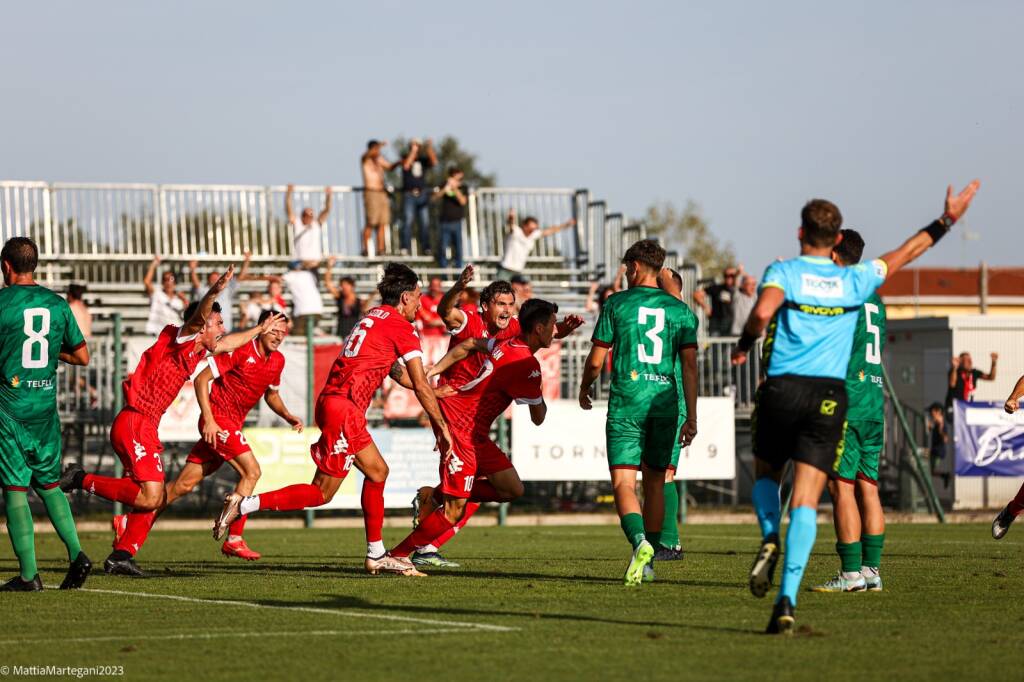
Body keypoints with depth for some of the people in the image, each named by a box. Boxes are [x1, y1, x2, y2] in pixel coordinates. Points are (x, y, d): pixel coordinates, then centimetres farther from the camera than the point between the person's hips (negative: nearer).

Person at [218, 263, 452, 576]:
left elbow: (397, 372, 34)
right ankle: (245, 505, -11)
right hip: (344, 407, -9)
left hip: (331, 400, 9)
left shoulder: (374, 317, 21)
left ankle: (376, 555, 18)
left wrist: (435, 392, 39)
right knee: (322, 492, -6)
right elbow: (421, 386, -4)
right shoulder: (401, 328, -4)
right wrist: (442, 427, 4)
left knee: (377, 472, 16)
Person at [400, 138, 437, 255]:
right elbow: (406, 166, -16)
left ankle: (425, 249, 3)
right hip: (409, 195, -3)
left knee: (425, 222, 0)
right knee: (408, 221, -11)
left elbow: (434, 162, -6)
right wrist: (413, 151, -16)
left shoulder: (423, 160, 12)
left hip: (422, 195, 3)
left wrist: (430, 148, -17)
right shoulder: (406, 157, 5)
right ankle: (405, 248, -13)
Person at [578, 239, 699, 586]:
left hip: (626, 403, -3)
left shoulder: (617, 304, 2)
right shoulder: (680, 310, 6)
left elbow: (595, 360, 3)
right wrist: (691, 417, 0)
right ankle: (648, 562, 18)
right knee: (655, 483, 15)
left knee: (623, 482, -5)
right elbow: (690, 364, -1)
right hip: (666, 403, 3)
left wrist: (585, 387, 24)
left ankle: (640, 543, -31)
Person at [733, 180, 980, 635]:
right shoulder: (854, 281, 8)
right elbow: (904, 254, 23)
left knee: (765, 476, 25)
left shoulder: (783, 272, -1)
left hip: (781, 389, -1)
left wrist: (744, 345, -2)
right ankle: (786, 601, -19)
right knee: (806, 500, -5)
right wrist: (947, 220, 35)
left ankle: (770, 538, -5)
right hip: (829, 396, 1)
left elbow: (763, 311, -21)